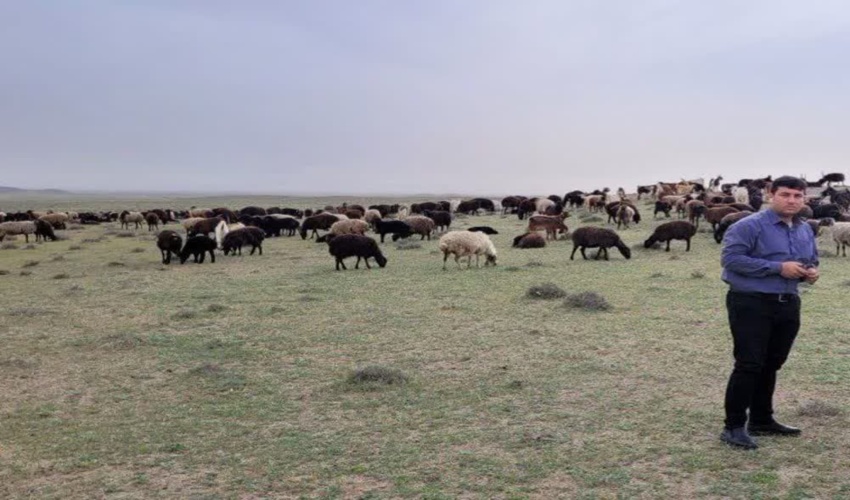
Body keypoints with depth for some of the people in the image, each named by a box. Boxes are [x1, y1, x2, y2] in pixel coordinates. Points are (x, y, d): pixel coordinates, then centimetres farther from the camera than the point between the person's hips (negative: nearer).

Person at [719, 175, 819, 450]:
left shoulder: (806, 230, 13)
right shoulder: (750, 226, -13)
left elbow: (812, 260, 26)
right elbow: (730, 257, -20)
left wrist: (811, 271, -1)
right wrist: (778, 267, -21)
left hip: (788, 305, 7)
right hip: (751, 303, -7)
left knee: (771, 365, 15)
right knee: (749, 364, -10)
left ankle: (761, 420, 28)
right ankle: (734, 426, -3)